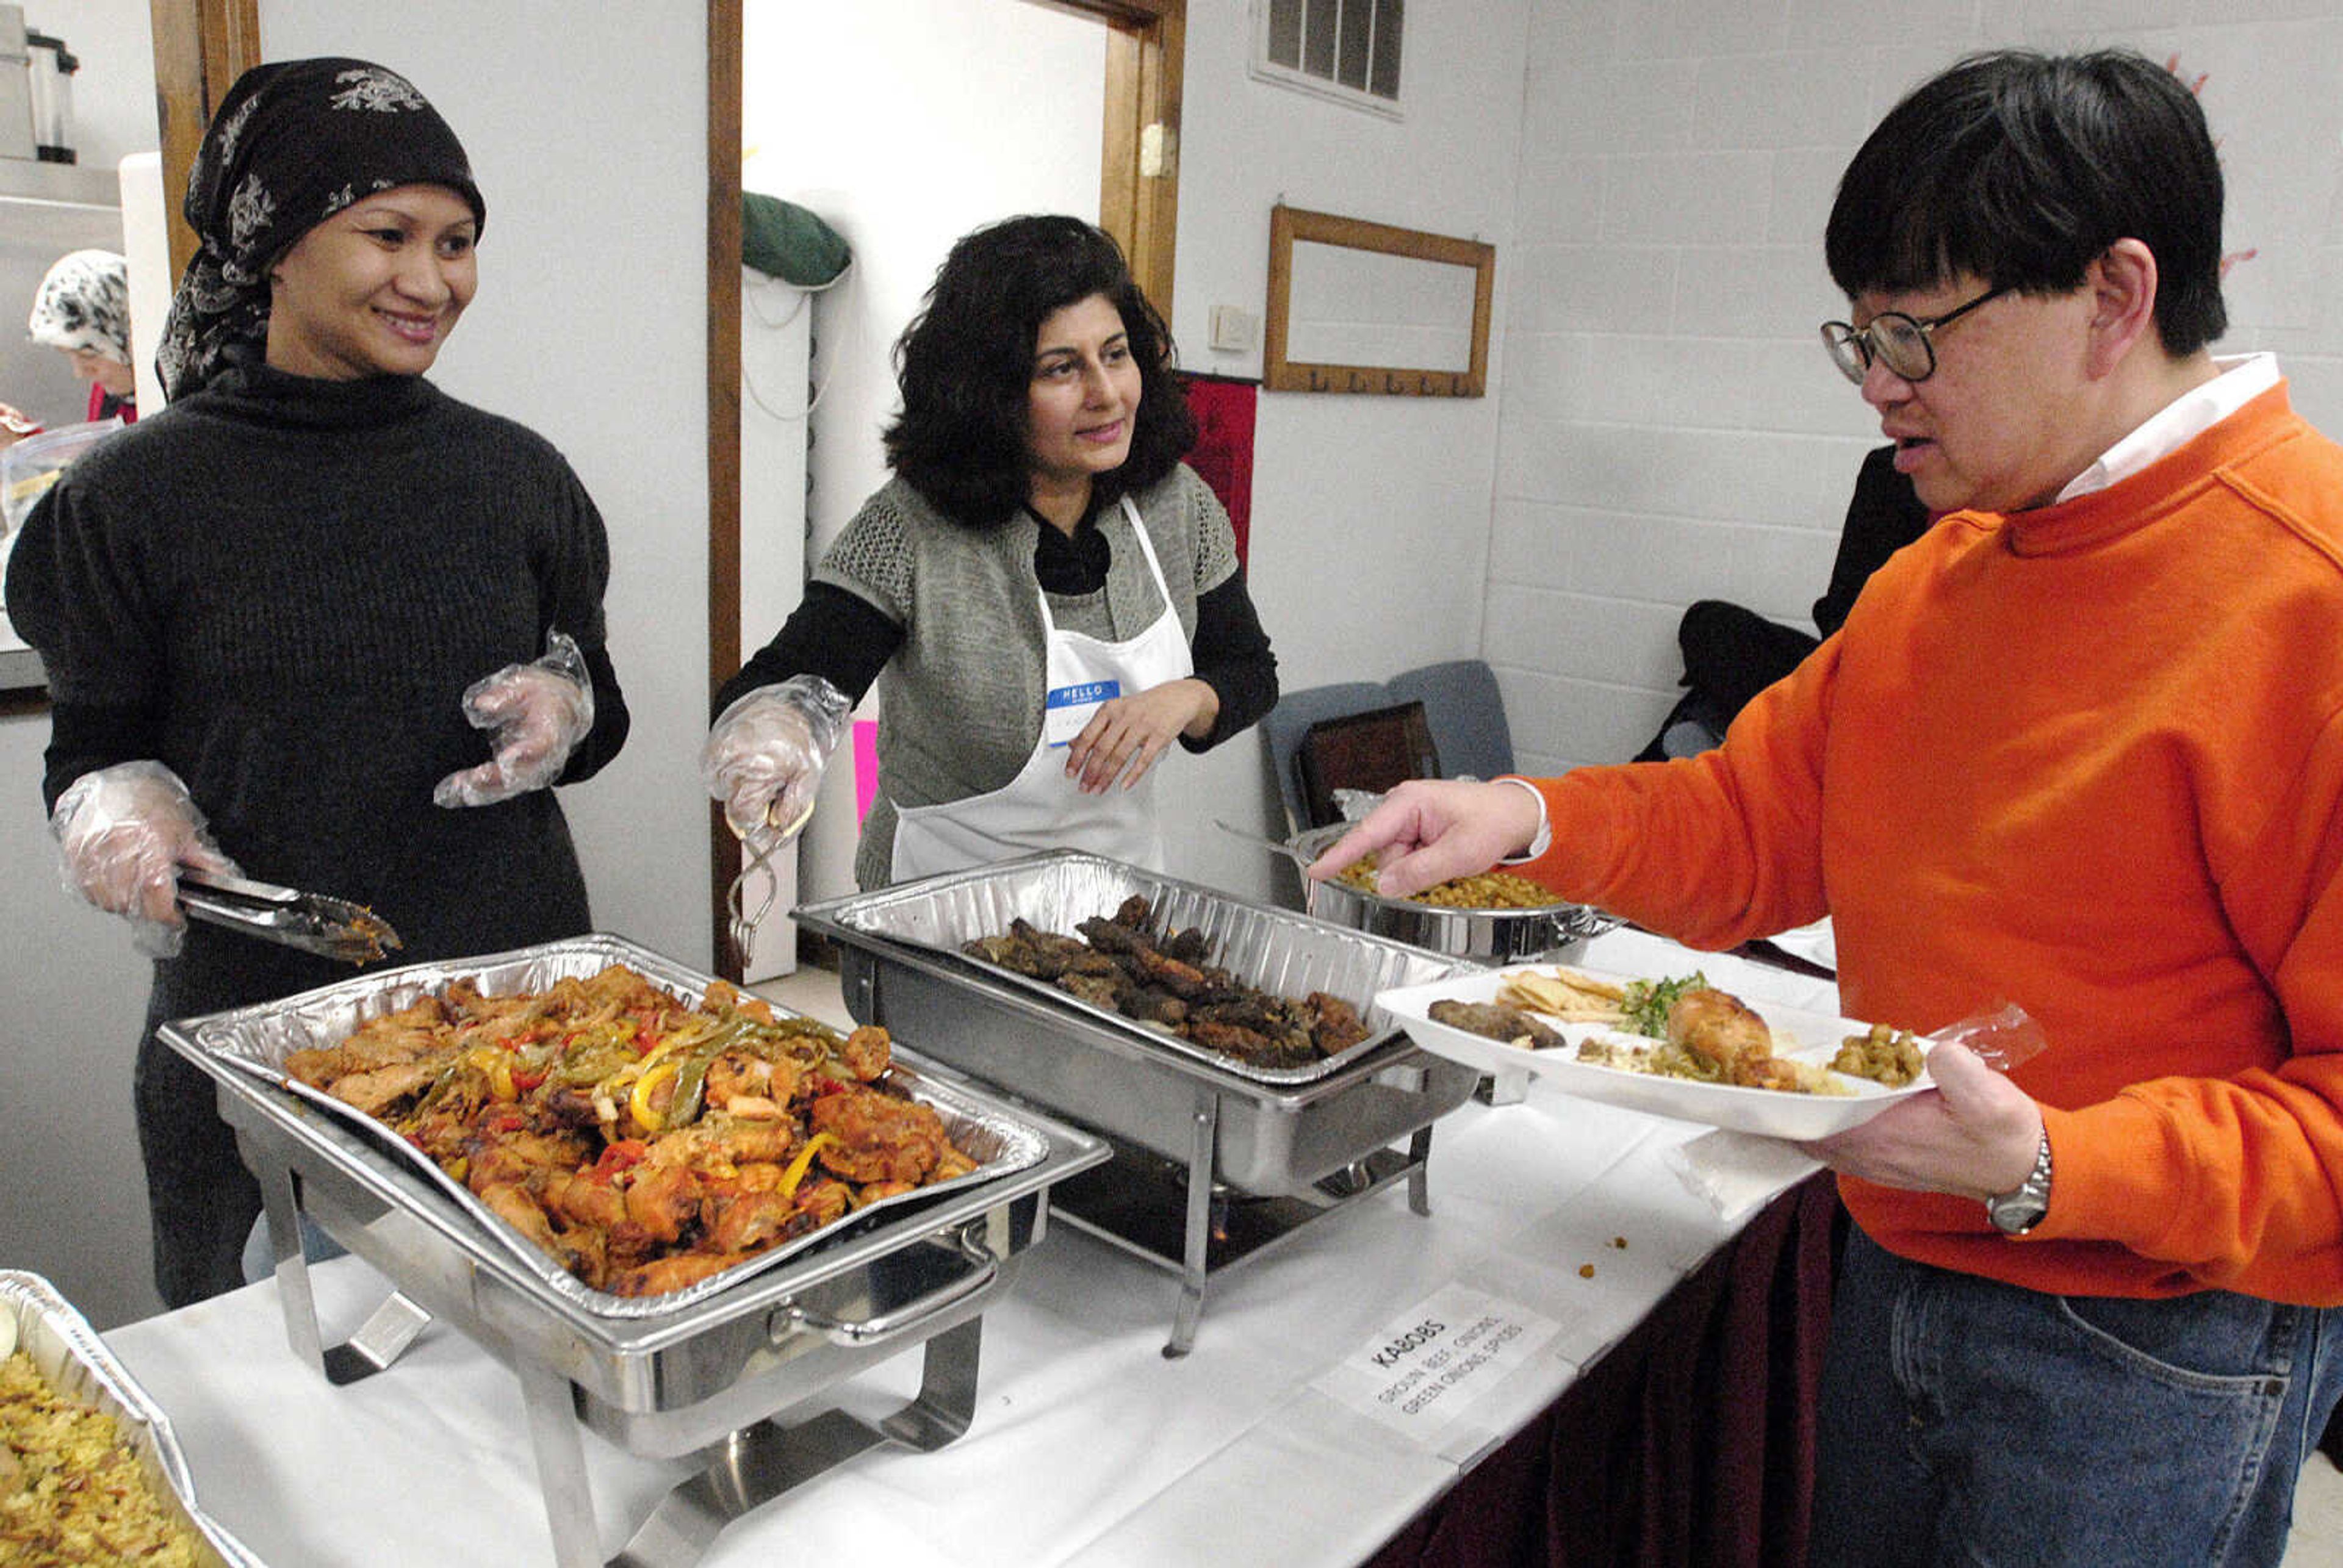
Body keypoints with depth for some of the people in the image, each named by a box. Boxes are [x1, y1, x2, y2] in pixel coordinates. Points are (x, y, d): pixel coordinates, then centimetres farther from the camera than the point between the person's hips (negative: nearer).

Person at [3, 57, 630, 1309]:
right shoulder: (137, 495, -4)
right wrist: (114, 810, -18)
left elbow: (597, 705, 12)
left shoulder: (517, 474, 3)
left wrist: (564, 711, -10)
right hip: (256, 1011, -1)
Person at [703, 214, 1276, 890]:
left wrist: (1183, 700, -14)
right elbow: (781, 681, -22)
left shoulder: (1181, 506, -3)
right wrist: (773, 732, -45)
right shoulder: (911, 529, -16)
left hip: (1120, 893, 1)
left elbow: (1251, 670, 8)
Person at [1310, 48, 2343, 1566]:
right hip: (1900, 1269, 7)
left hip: (2148, 1364, -7)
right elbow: (1760, 814, 6)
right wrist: (1535, 817, -10)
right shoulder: (1938, 574, 5)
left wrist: (2049, 1167, -32)